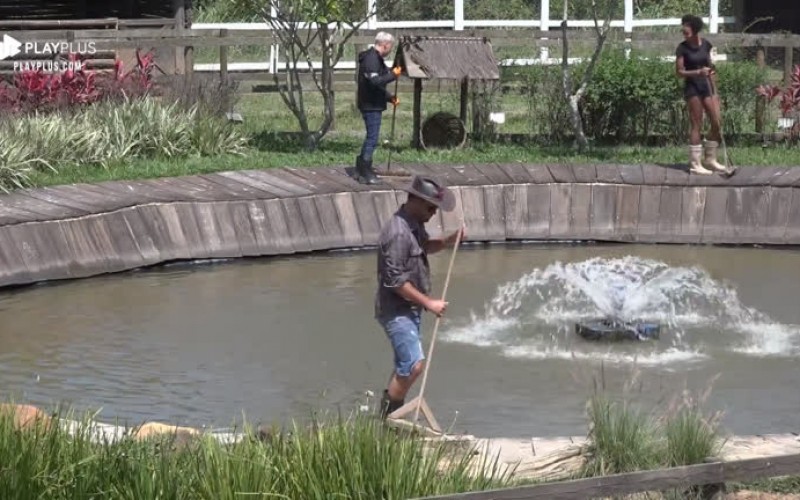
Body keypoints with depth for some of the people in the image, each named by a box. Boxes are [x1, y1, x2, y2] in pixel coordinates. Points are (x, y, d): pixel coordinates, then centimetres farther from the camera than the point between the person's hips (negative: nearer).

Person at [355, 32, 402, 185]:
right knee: (372, 138, -8)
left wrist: (390, 97, 15)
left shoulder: (376, 59, 17)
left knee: (371, 137, 16)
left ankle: (362, 169, 24)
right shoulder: (371, 60, -17)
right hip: (371, 106, -11)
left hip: (374, 105, 11)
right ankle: (365, 172, -5)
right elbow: (375, 82, -28)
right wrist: (393, 75, -20)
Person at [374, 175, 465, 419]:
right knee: (413, 365, -17)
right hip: (396, 310, -10)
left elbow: (424, 247, 28)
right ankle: (387, 417, -5)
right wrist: (429, 303, -21)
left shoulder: (415, 224, 7)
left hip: (410, 308, 10)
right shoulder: (397, 233, -24)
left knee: (405, 365, 17)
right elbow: (395, 281, -25)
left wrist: (448, 241, 9)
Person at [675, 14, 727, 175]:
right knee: (696, 125, -4)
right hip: (692, 87, -5)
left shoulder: (706, 45, 4)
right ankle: (695, 164, 1)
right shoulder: (682, 48, -9)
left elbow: (710, 68, 13)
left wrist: (714, 91, 12)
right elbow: (679, 71, -8)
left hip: (706, 86, 5)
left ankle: (710, 159, 17)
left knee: (717, 123, 3)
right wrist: (698, 72, -22)